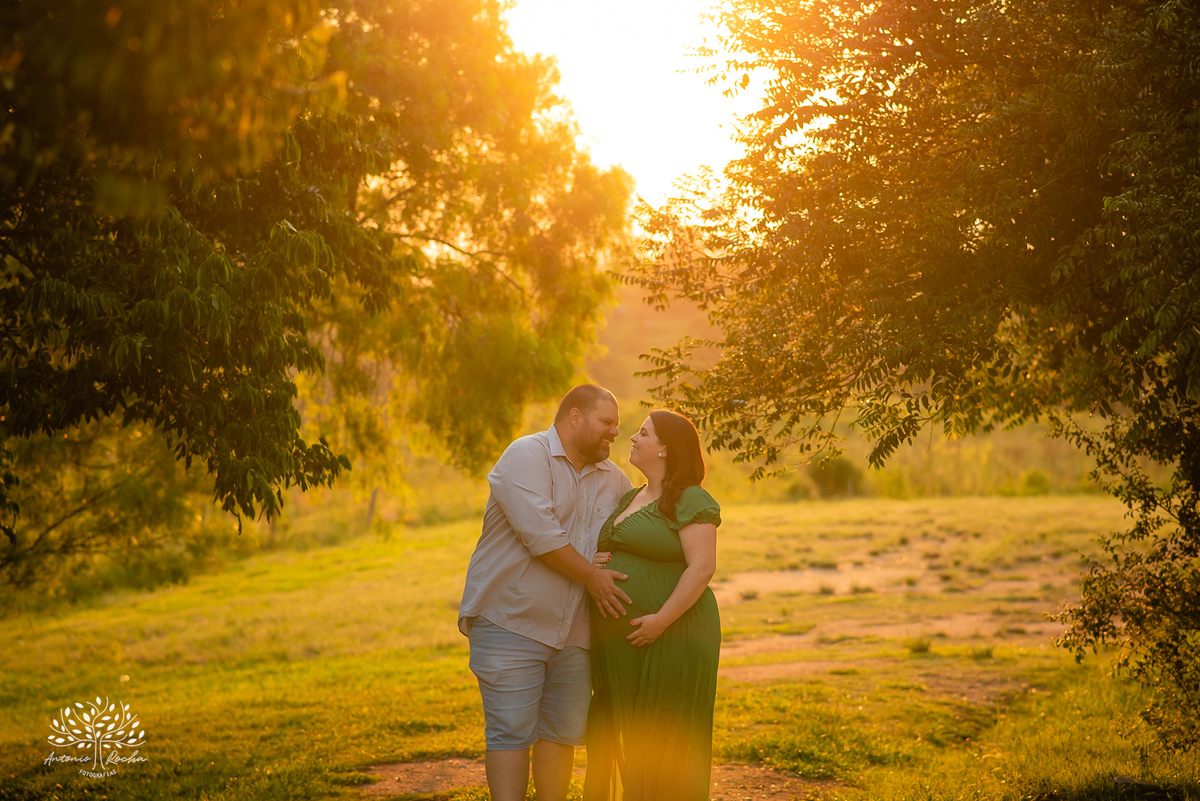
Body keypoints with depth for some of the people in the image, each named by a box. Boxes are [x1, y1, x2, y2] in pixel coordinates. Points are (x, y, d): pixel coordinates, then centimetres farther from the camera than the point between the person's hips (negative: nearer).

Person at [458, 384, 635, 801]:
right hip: (510, 622, -7)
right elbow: (540, 533, -20)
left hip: (573, 630, 7)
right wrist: (591, 576, -13)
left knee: (563, 732, 9)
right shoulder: (527, 456, -9)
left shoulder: (612, 479, 14)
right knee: (511, 732, -6)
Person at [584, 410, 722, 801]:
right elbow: (614, 552, 27)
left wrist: (662, 619, -23)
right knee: (622, 733, 11)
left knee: (664, 737, -1)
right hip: (621, 642, 8)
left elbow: (702, 567, -18)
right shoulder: (629, 498, 16)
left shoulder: (691, 500, -9)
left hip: (669, 638, -8)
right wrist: (596, 563, 4)